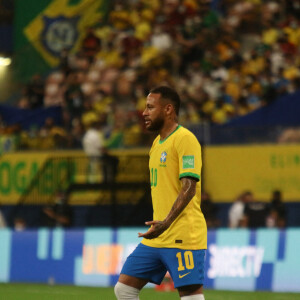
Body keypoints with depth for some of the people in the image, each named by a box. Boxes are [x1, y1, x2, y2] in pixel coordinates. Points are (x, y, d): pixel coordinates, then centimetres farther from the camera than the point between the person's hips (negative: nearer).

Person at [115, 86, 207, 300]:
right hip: (156, 238, 9)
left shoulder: (185, 139, -11)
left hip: (183, 238, -9)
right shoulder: (158, 142, 18)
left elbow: (189, 187, -20)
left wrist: (166, 223, -30)